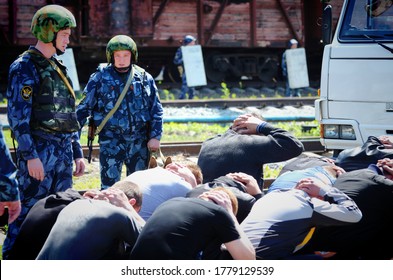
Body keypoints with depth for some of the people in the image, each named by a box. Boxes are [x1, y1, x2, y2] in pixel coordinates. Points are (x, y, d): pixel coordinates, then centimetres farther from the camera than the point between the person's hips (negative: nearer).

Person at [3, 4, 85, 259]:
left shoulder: (59, 68, 18)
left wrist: (77, 153, 18)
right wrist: (30, 155, -20)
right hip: (39, 152, -8)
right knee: (30, 211, -9)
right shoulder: (25, 67, -8)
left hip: (63, 152, 8)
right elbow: (17, 116, -15)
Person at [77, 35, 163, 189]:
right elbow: (84, 107, 2)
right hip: (111, 141, -2)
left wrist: (155, 136, 2)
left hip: (139, 141, 2)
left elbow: (156, 110, 9)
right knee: (109, 185, -4)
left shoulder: (145, 78, 5)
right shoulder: (100, 78, -1)